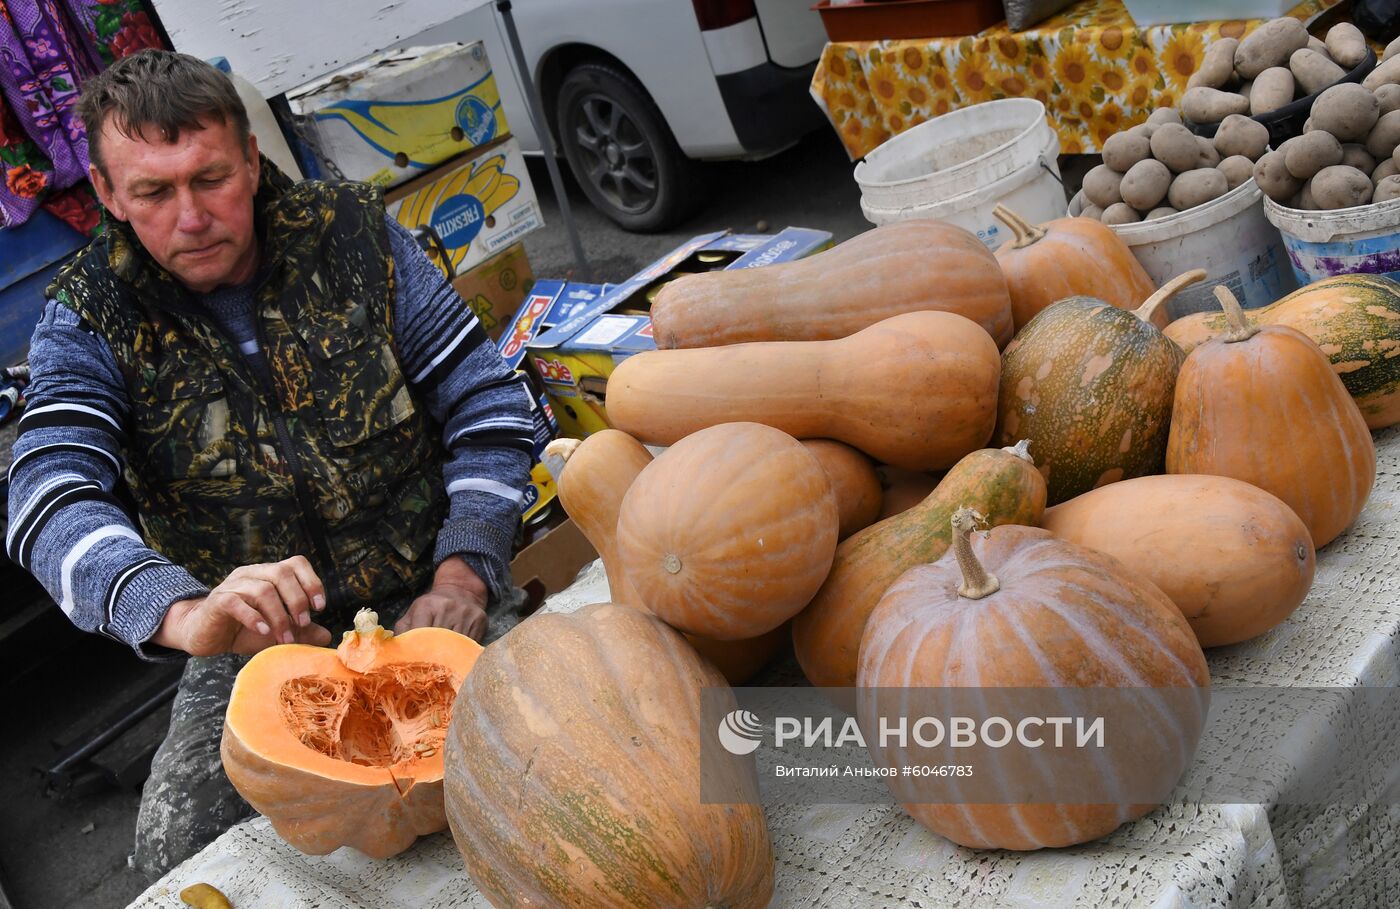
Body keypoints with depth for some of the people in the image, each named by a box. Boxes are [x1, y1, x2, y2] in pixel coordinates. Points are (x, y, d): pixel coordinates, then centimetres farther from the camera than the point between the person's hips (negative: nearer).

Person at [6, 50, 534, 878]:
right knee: (178, 850, -20)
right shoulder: (88, 321, -3)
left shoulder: (353, 234, -2)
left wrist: (462, 575, -18)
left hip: (427, 601, 0)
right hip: (256, 649, 1)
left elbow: (487, 404, -3)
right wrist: (183, 612, -41)